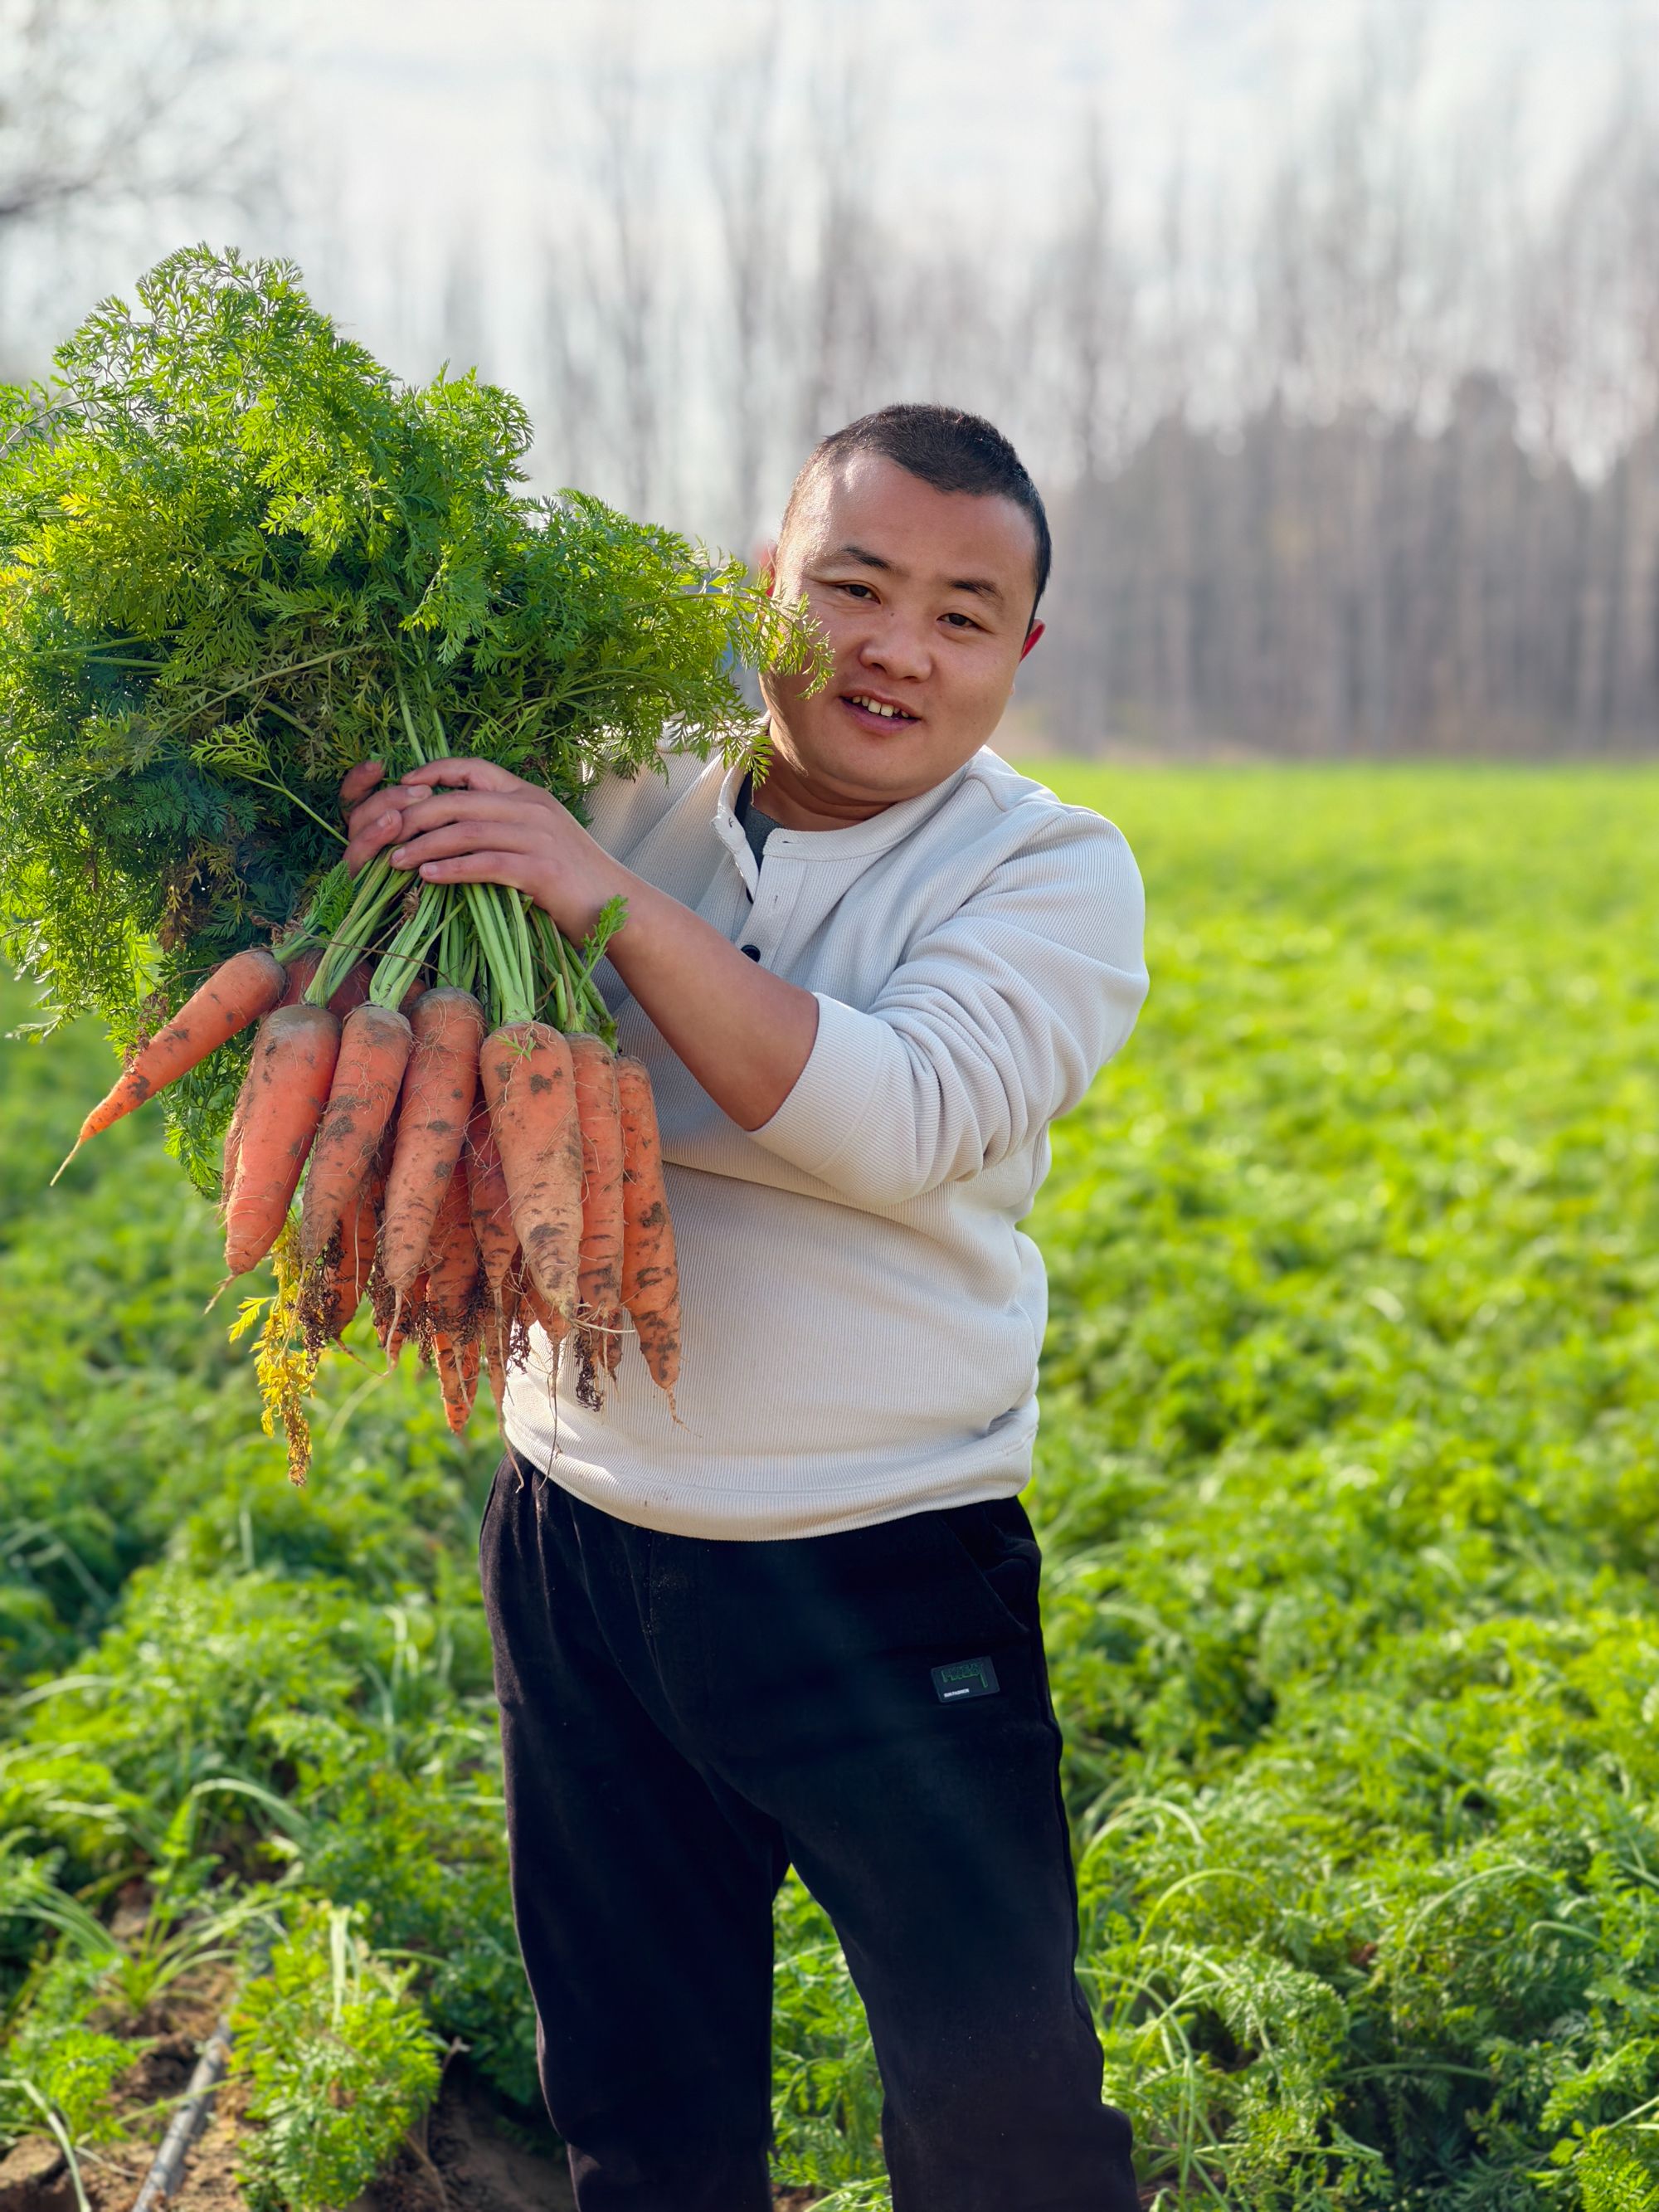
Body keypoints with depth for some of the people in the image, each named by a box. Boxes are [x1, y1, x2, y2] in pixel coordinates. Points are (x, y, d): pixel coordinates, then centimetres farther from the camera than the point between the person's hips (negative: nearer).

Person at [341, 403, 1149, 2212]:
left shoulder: (1052, 874, -7)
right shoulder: (620, 804, 2)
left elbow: (902, 1126, -25)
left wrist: (615, 903, -31)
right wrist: (393, 856, -14)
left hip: (885, 1586, -3)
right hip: (580, 1554, 3)